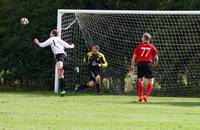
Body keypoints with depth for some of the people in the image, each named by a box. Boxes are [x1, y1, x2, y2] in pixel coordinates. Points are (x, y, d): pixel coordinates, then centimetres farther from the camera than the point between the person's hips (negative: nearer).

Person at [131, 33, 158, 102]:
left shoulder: (139, 46, 9)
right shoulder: (152, 47, 9)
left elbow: (134, 56, 6)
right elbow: (156, 58, 6)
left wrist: (132, 65, 18)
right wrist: (155, 63, 26)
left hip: (140, 63, 2)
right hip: (148, 63, -2)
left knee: (140, 80, 14)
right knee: (150, 81, 3)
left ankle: (140, 96, 13)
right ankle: (146, 95, -11)